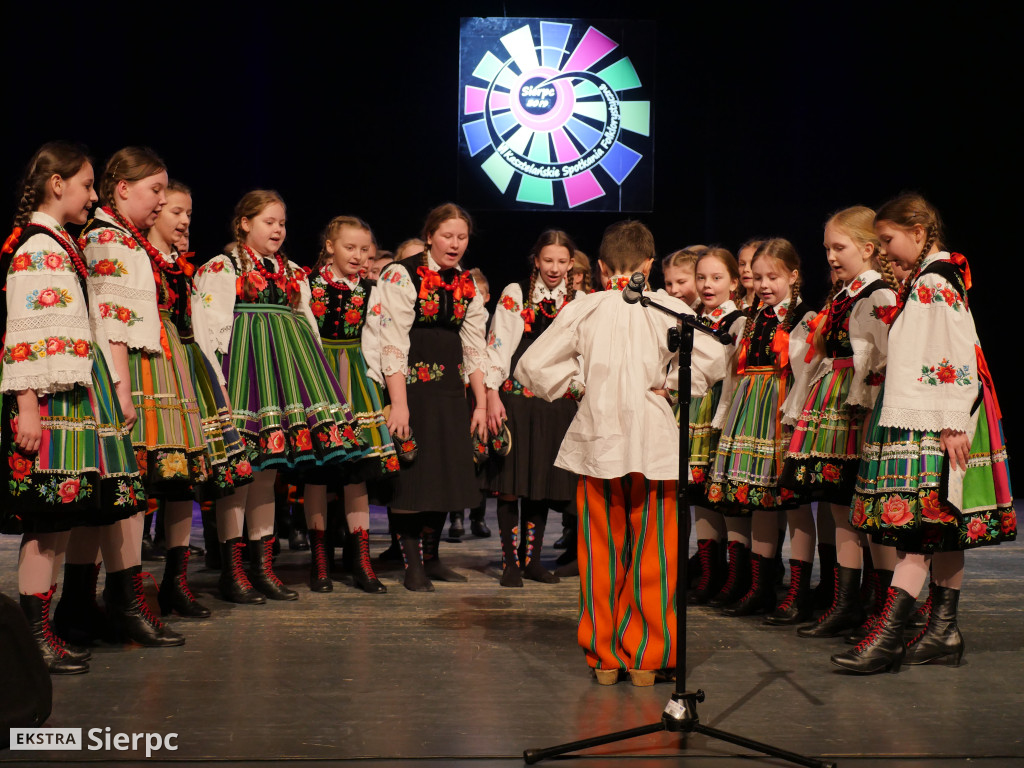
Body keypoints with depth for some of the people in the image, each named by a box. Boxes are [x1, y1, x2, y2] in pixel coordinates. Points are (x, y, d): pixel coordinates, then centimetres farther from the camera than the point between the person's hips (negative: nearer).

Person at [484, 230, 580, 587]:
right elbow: (498, 345, -4)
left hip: (560, 404, 3)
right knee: (511, 482, -2)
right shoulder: (515, 295, 1)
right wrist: (492, 394, -12)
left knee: (545, 483, 7)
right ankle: (511, 562, 5)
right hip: (517, 398, -3)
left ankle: (532, 559, 17)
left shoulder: (578, 302, 11)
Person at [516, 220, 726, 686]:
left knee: (601, 553, 9)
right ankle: (646, 657, 12)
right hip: (654, 442, -1)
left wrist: (577, 384, 9)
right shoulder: (665, 308, -2)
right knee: (651, 555, 7)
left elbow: (531, 365, 0)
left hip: (597, 443, 2)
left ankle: (603, 656, 16)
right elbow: (713, 358, -12)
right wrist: (669, 383, -1)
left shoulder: (582, 309, 3)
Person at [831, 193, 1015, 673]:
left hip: (934, 423, -10)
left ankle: (887, 637, -19)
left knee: (919, 529, -14)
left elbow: (958, 353, -19)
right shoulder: (923, 282, 19)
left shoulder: (936, 283, -11)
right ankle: (943, 632, 15)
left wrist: (952, 423, -23)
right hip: (914, 421, 11)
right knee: (941, 530, 10)